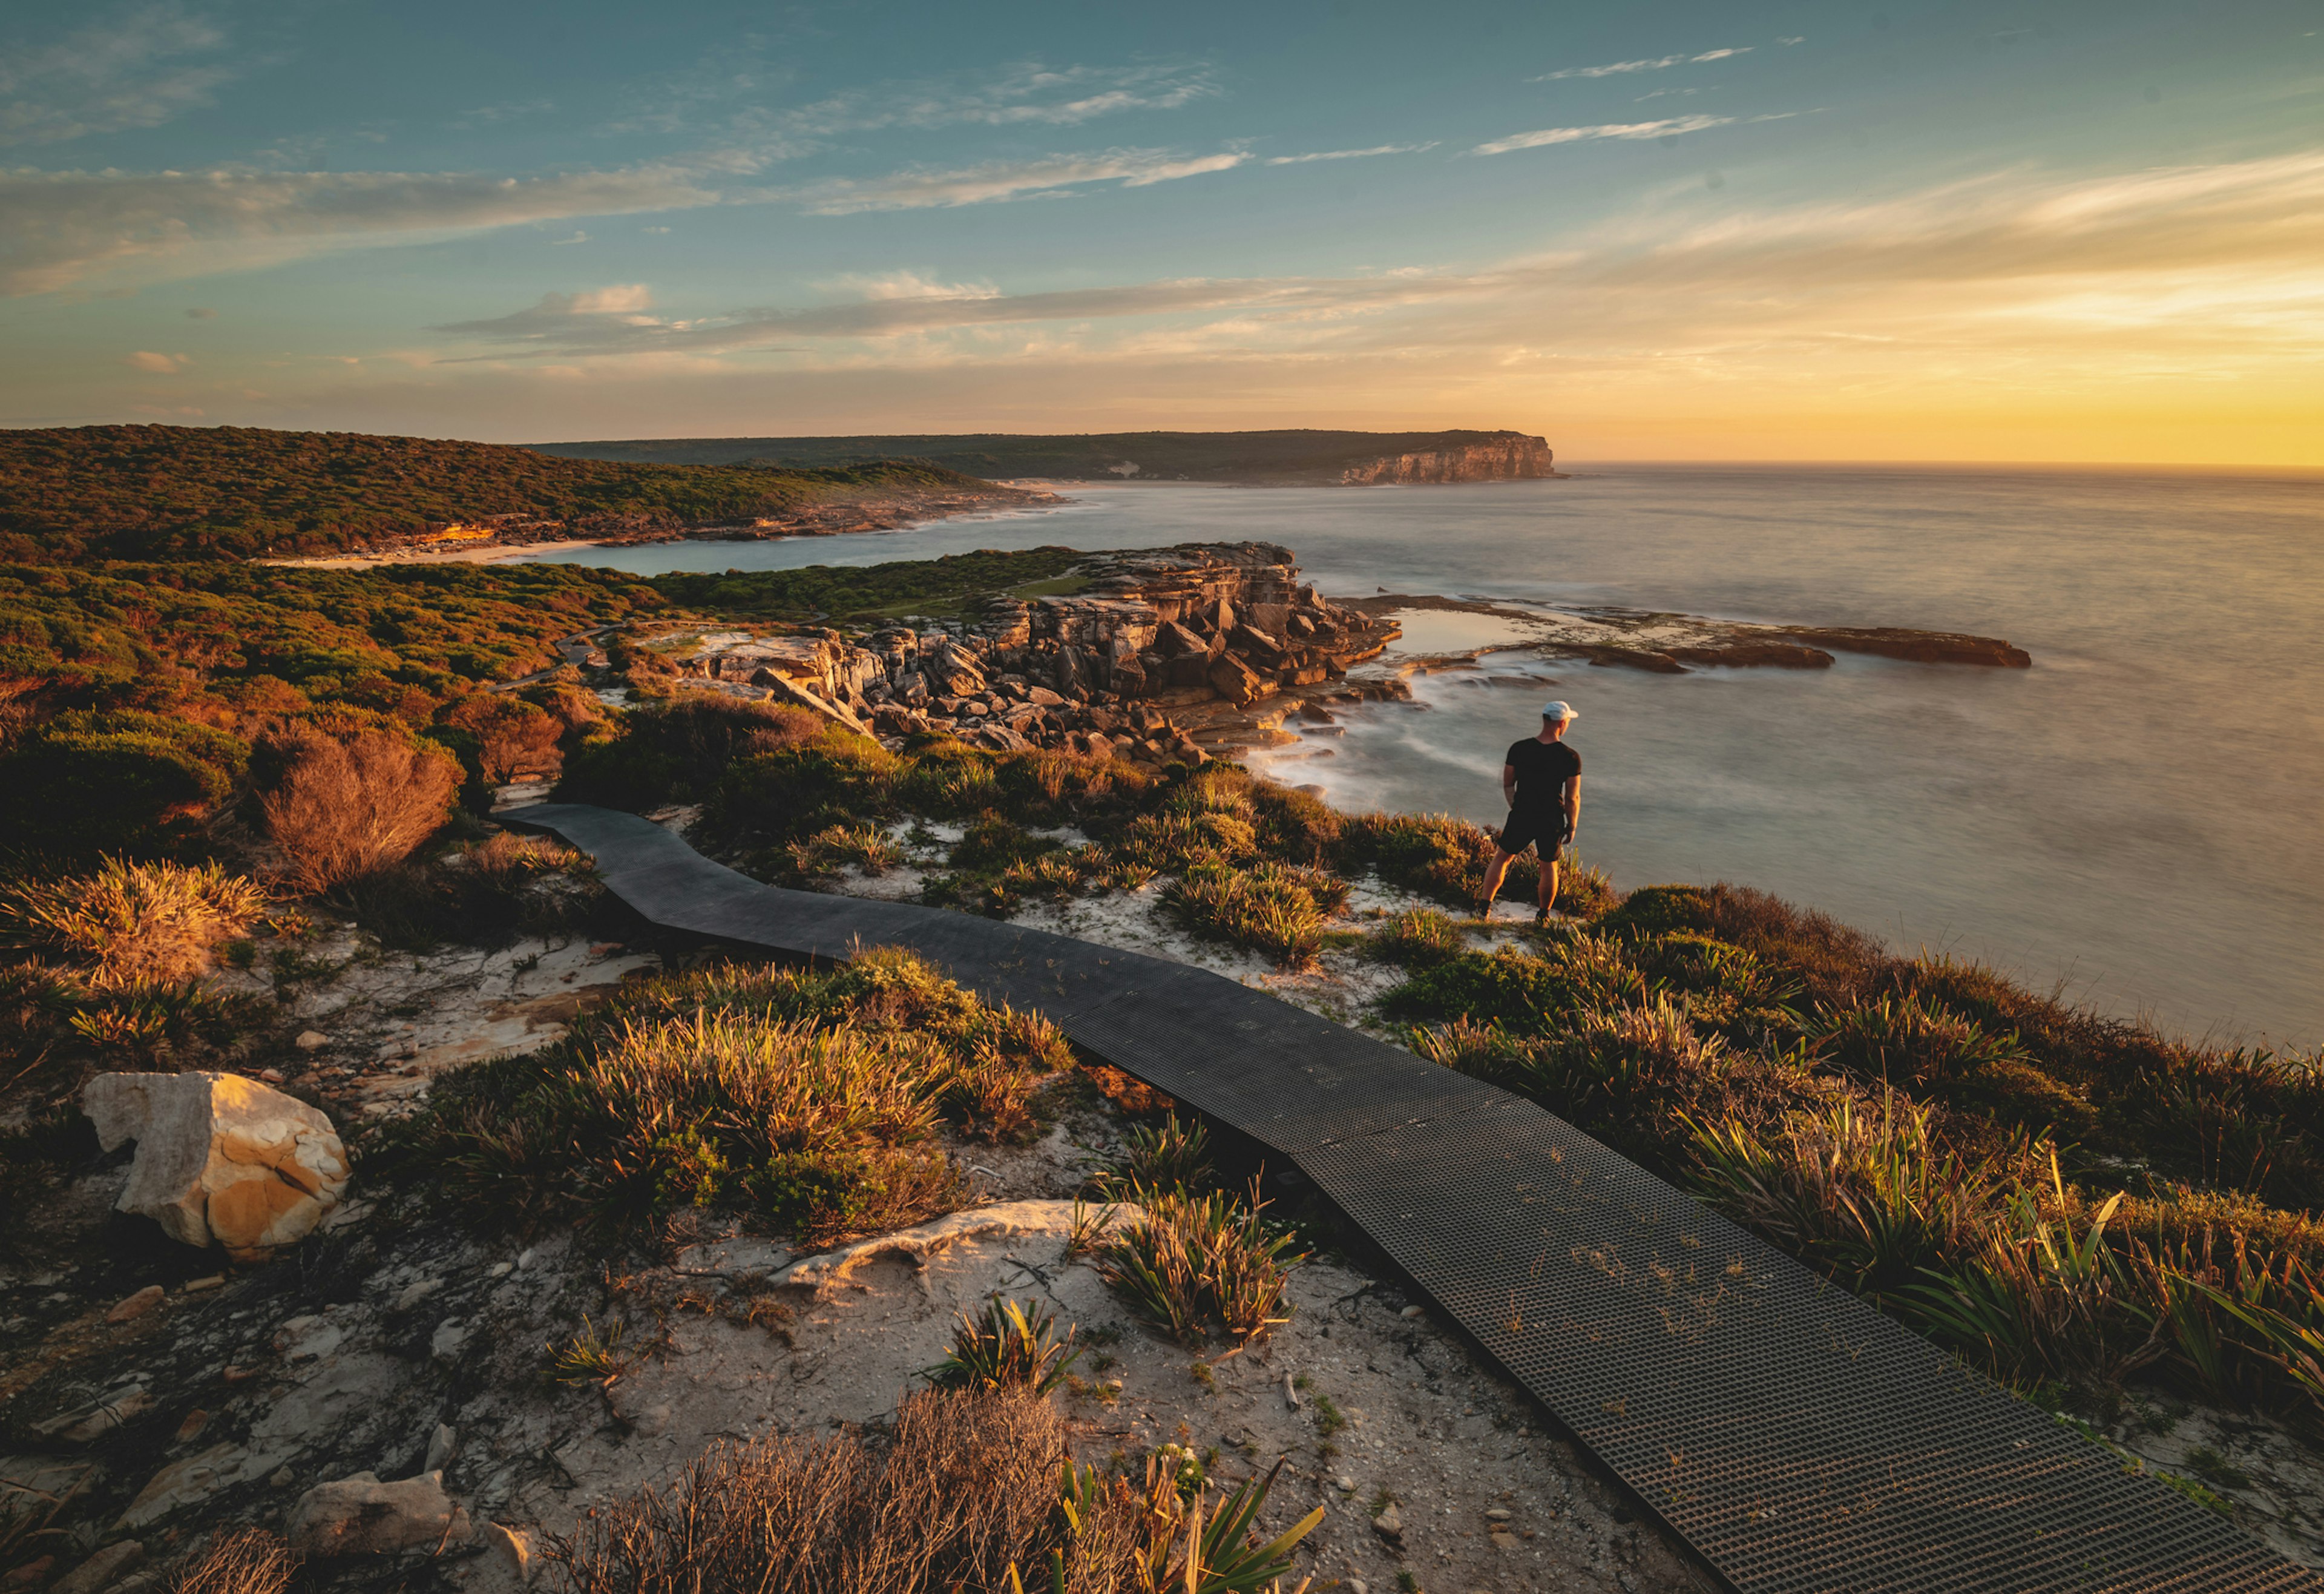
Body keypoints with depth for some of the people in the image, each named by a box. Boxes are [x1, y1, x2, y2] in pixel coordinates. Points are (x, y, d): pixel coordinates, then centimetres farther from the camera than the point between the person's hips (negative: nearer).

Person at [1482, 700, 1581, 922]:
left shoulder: (1518, 749, -10)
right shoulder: (1571, 758, -15)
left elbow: (1507, 784, 1)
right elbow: (1573, 798, -10)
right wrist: (1572, 826, 5)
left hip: (1521, 816, 1)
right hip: (1552, 821, -1)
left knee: (1501, 858, 19)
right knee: (1549, 867, 19)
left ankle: (1485, 907, 17)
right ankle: (1543, 916, 31)